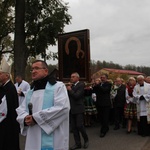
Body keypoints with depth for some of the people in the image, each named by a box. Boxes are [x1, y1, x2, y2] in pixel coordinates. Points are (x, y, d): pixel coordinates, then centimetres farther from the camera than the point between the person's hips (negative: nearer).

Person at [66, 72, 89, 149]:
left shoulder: (81, 85, -9)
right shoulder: (71, 86, 13)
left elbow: (76, 96, -19)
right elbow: (69, 96, 11)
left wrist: (70, 90, -10)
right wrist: (68, 89, 0)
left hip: (79, 109, -7)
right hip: (72, 109, 7)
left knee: (79, 125, -6)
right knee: (73, 127, 8)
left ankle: (86, 140, 19)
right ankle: (78, 143, 19)